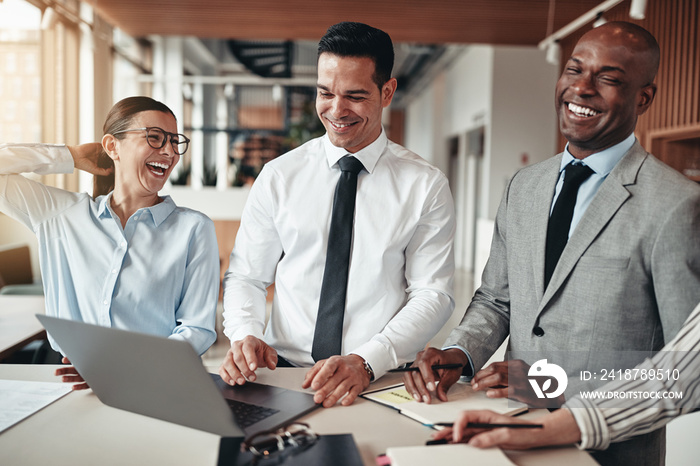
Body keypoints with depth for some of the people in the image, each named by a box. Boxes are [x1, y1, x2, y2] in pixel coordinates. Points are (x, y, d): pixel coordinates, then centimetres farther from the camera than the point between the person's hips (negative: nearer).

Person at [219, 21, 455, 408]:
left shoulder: (426, 186, 3)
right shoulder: (278, 176, 7)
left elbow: (433, 293, -2)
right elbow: (246, 276, 10)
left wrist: (366, 362, -18)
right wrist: (245, 335, -12)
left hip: (380, 377, -1)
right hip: (283, 370, 2)